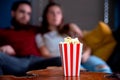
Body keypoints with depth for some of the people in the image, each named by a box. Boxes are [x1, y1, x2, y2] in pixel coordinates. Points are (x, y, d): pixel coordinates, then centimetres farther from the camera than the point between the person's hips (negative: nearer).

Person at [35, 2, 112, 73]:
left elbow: (87, 46, 17)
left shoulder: (71, 28, 26)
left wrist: (86, 53, -8)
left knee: (103, 68, -32)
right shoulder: (40, 36, 20)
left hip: (81, 59, 3)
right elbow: (46, 55, 5)